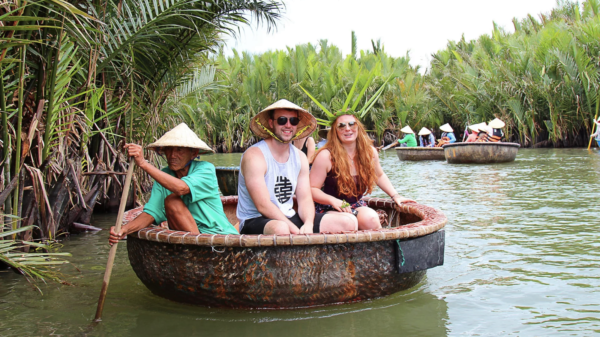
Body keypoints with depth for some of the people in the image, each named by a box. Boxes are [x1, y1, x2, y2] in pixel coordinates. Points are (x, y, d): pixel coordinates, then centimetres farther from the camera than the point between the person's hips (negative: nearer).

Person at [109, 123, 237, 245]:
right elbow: (151, 213, -5)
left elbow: (181, 188, -30)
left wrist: (143, 163, -32)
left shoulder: (206, 169, -10)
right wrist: (125, 229, -24)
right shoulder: (164, 175, 5)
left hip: (219, 236, -5)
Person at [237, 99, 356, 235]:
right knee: (280, 229, -43)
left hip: (289, 218, 7)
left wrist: (308, 225, -18)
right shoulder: (254, 156, -13)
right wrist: (297, 231, -27)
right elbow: (263, 206, -21)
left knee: (348, 224, -6)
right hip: (255, 222, -7)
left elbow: (305, 199, 4)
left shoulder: (300, 157, 9)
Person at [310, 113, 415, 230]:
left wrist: (395, 195, 13)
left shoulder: (369, 152, 3)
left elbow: (379, 176, 23)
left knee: (371, 218, -32)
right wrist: (333, 201, -26)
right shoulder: (326, 156, -12)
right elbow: (312, 189, -11)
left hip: (357, 206, 3)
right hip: (330, 209, -3)